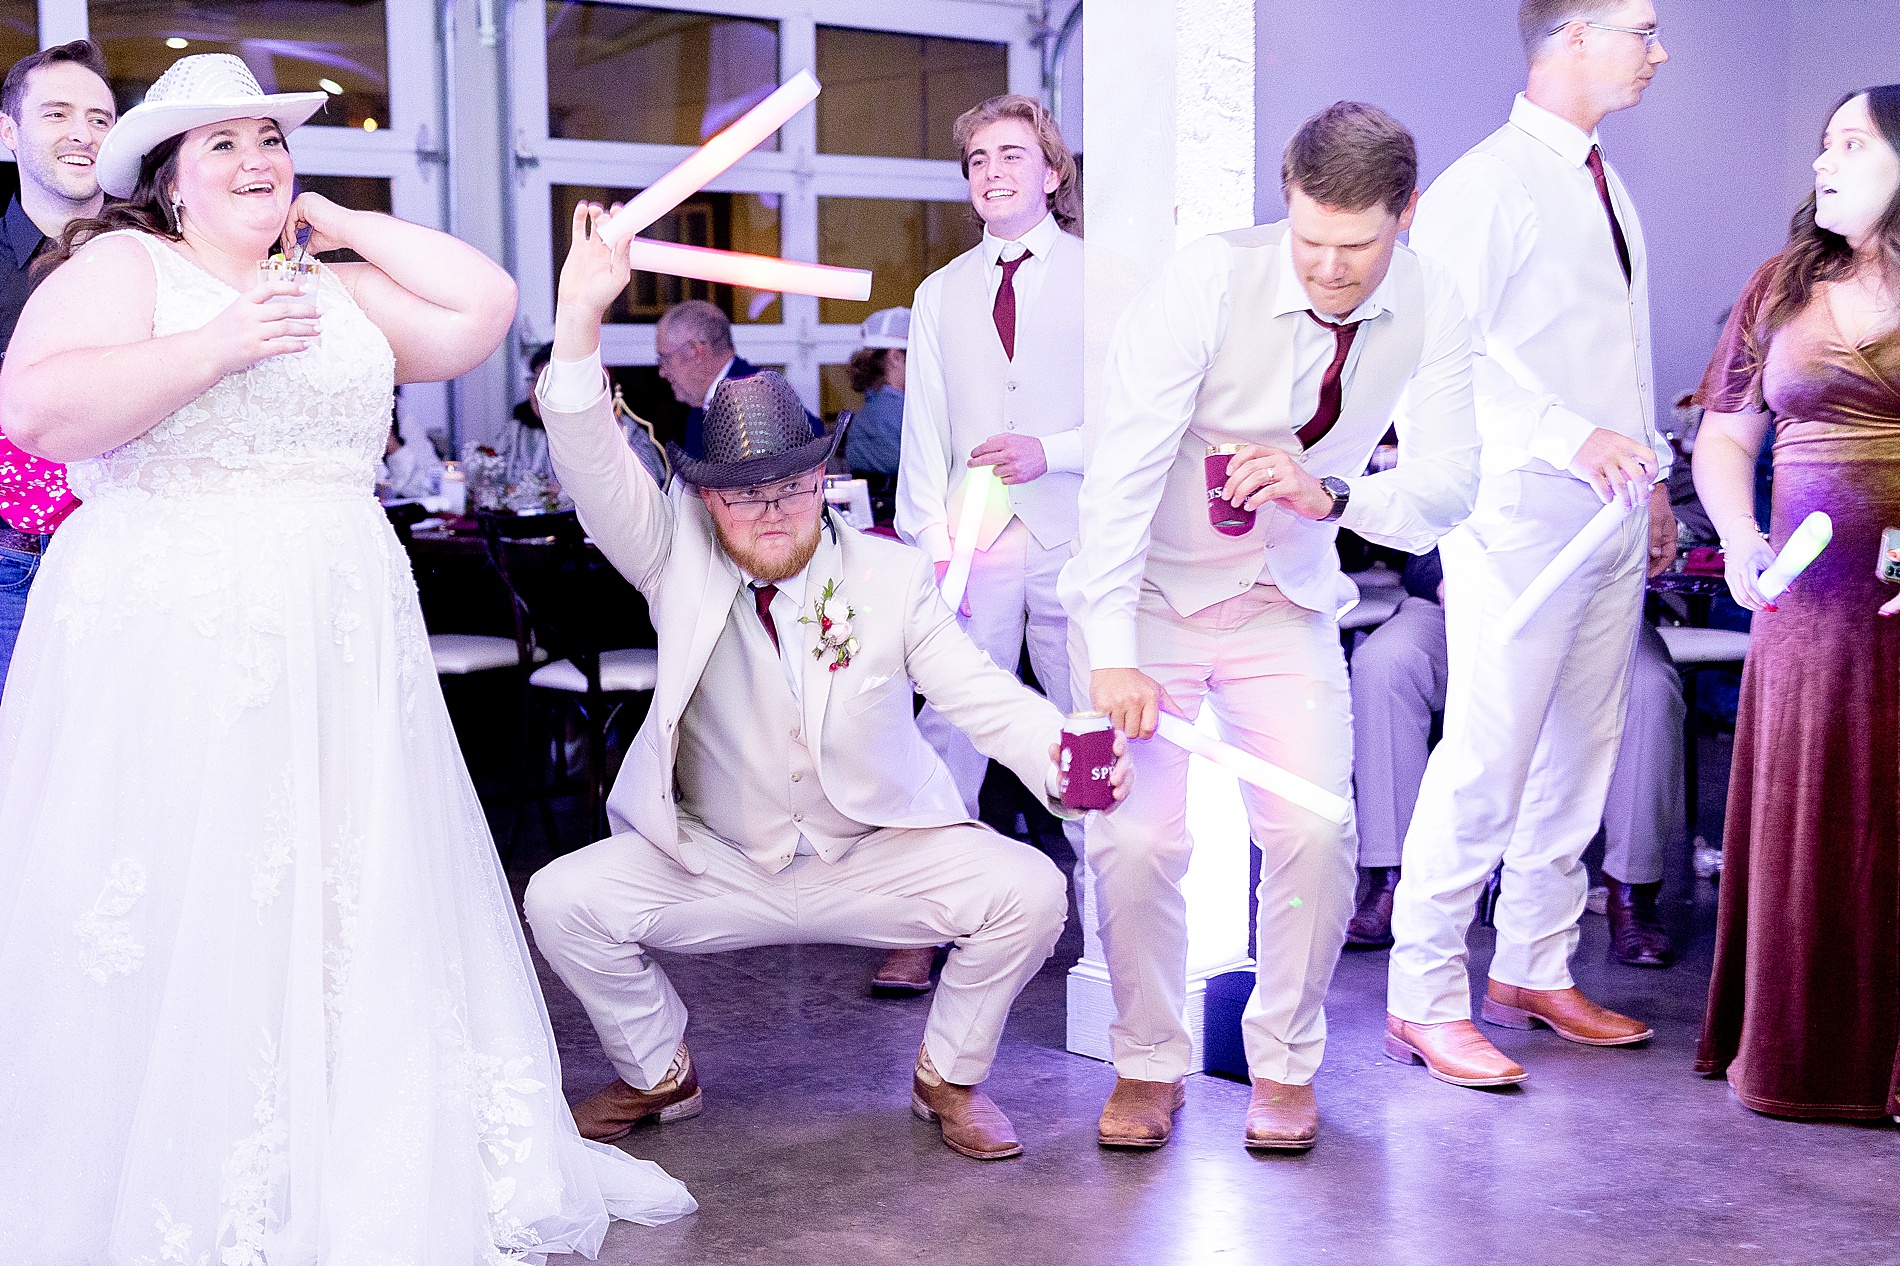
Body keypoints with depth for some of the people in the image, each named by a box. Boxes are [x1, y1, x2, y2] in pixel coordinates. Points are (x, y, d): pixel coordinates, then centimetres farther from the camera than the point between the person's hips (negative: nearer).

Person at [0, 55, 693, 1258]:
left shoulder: (339, 290, 18)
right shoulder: (120, 267, 1)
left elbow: (487, 308, 11)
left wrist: (349, 228, 11)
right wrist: (219, 345, -15)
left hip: (342, 651, 5)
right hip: (171, 650, -5)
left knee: (359, 909, 8)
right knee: (177, 929, -3)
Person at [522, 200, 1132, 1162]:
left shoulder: (893, 579, -8)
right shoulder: (679, 562, -7)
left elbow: (983, 695, -14)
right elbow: (596, 474, -22)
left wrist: (1064, 759, -36)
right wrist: (580, 318, -36)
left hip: (878, 857, 0)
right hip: (714, 863, 1)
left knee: (1028, 892, -22)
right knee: (561, 901, -18)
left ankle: (948, 1077, 6)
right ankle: (659, 1075, 10)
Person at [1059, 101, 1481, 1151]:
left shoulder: (1430, 310, -10)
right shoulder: (1207, 279, -23)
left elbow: (1449, 489, -10)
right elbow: (1121, 471, -26)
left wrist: (1329, 495, -31)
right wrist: (1114, 656, -33)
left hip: (1286, 602, 3)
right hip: (1148, 592, -2)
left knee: (1314, 831, -12)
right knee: (1136, 839, -13)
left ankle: (1284, 1062, 13)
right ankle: (1148, 1063, 12)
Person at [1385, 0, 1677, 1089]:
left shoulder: (1607, 186, 17)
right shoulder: (1483, 184, -10)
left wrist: (1652, 478, 20)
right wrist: (1572, 438, -28)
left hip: (1610, 511, 8)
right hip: (1520, 509, -8)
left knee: (1580, 755, 11)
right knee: (1487, 760, -7)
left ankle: (1535, 969, 23)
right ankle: (1425, 1001, 2)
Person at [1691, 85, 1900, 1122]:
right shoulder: (1782, 286, 13)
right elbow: (1723, 435, 18)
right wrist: (1737, 538, 1)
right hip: (1808, 606, 3)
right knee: (1802, 832, 7)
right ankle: (1794, 1054, 19)